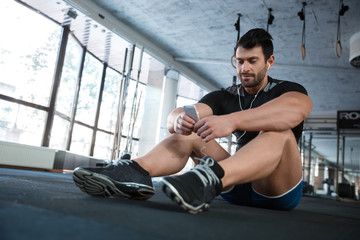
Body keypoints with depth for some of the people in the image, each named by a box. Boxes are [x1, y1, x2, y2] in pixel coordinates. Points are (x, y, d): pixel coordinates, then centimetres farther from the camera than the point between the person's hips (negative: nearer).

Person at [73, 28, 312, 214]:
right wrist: (180, 119, -36)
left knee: (280, 132, -30)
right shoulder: (224, 97, 7)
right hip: (236, 187, 3)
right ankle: (135, 170, -37)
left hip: (279, 191, -3)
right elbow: (174, 116, -11)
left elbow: (295, 110, -30)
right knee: (190, 131, -11)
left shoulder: (287, 90, -2)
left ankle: (211, 177, -57)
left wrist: (231, 120, -44)